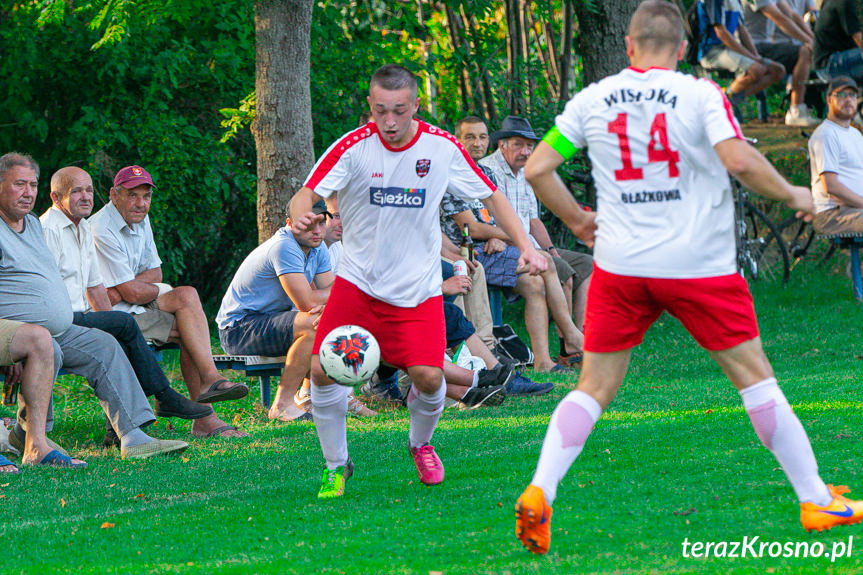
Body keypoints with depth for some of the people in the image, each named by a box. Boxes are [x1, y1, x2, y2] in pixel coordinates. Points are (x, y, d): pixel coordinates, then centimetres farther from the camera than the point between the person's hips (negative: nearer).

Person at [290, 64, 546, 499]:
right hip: (358, 280, 0)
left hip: (417, 288, 1)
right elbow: (307, 194, -18)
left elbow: (490, 196, 5)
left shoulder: (441, 147, -6)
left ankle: (421, 445, 20)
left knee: (428, 377, -14)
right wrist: (301, 215, -42)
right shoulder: (353, 147, -12)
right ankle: (336, 464, 8)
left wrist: (525, 246, -4)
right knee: (323, 369, -14)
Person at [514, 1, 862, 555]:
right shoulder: (700, 95, -6)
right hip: (700, 262, -2)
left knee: (594, 388, 9)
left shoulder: (592, 100, 3)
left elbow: (537, 169, 4)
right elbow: (738, 159, -20)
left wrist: (578, 219, 19)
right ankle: (817, 500, 12)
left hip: (620, 265, 2)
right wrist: (793, 195, -4)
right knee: (754, 375, 8)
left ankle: (539, 493, -8)